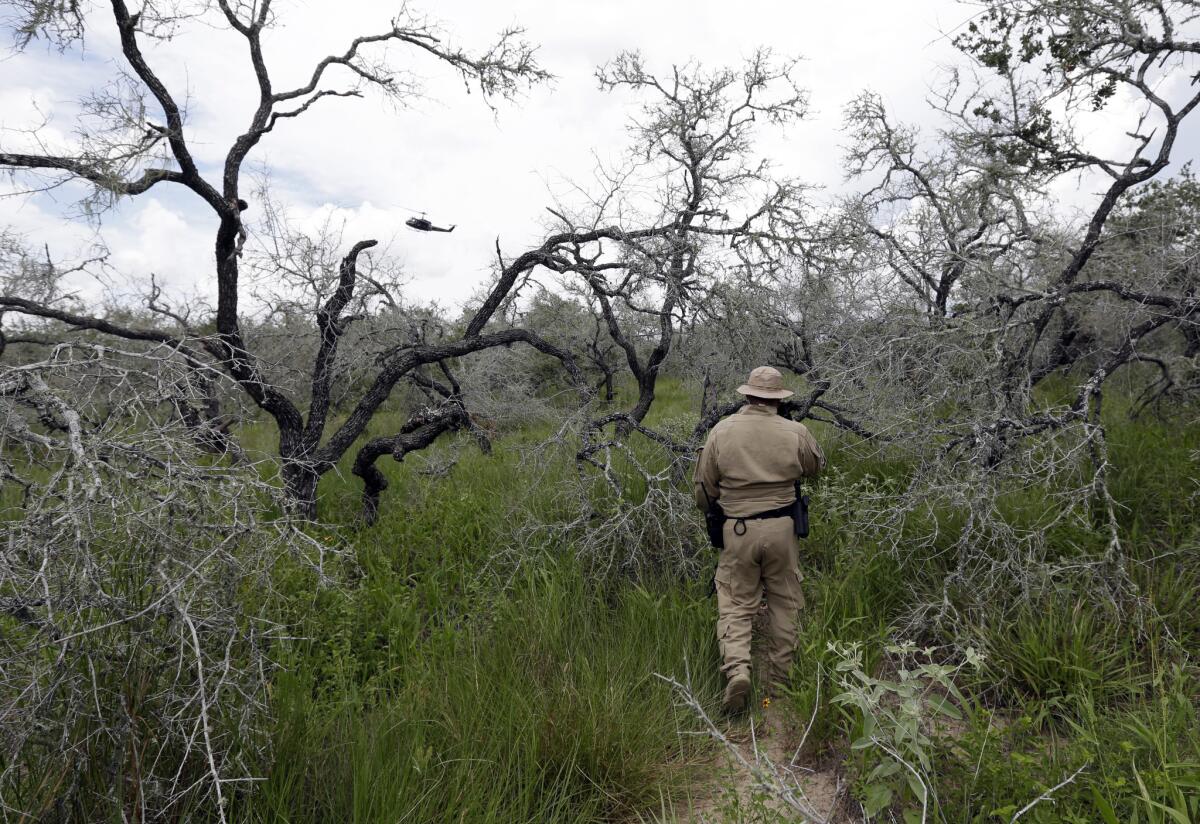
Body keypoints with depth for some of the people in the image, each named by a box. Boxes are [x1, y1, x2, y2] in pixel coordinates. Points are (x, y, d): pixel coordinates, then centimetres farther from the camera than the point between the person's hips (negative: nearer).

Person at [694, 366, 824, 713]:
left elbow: (704, 489, 3)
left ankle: (737, 669, -12)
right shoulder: (796, 432, -4)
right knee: (783, 603, 15)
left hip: (738, 530, -1)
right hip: (782, 528, 1)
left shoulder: (722, 431, -4)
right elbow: (816, 466, 17)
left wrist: (710, 509, 23)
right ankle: (779, 680, 22)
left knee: (735, 605, 8)